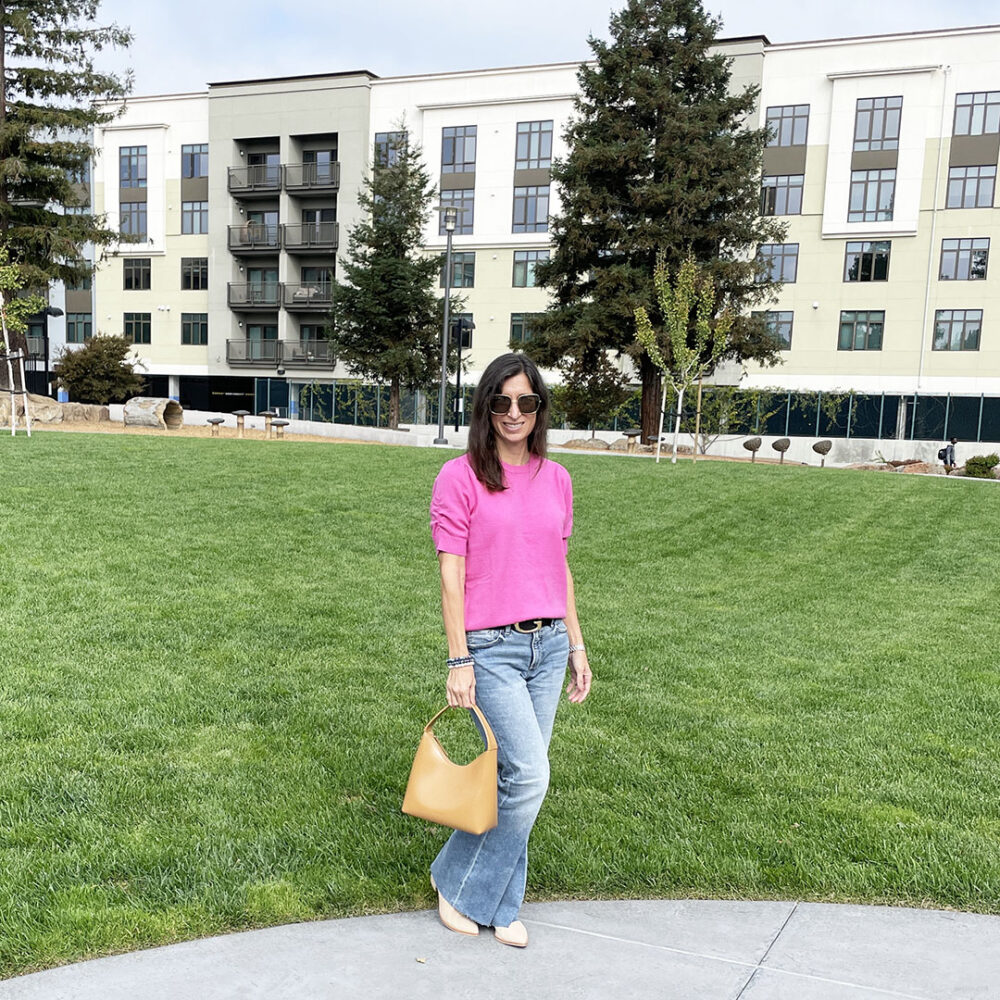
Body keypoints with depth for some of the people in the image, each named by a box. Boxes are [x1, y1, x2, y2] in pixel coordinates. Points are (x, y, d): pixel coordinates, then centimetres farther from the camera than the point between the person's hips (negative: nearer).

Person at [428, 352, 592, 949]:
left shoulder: (556, 480, 8)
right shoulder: (461, 477, -7)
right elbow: (451, 574, -8)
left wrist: (576, 646, 13)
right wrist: (459, 661, -11)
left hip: (548, 646, 5)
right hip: (491, 648, -5)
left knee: (520, 777, 10)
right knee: (529, 776, -10)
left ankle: (499, 905, 26)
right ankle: (459, 883, 13)